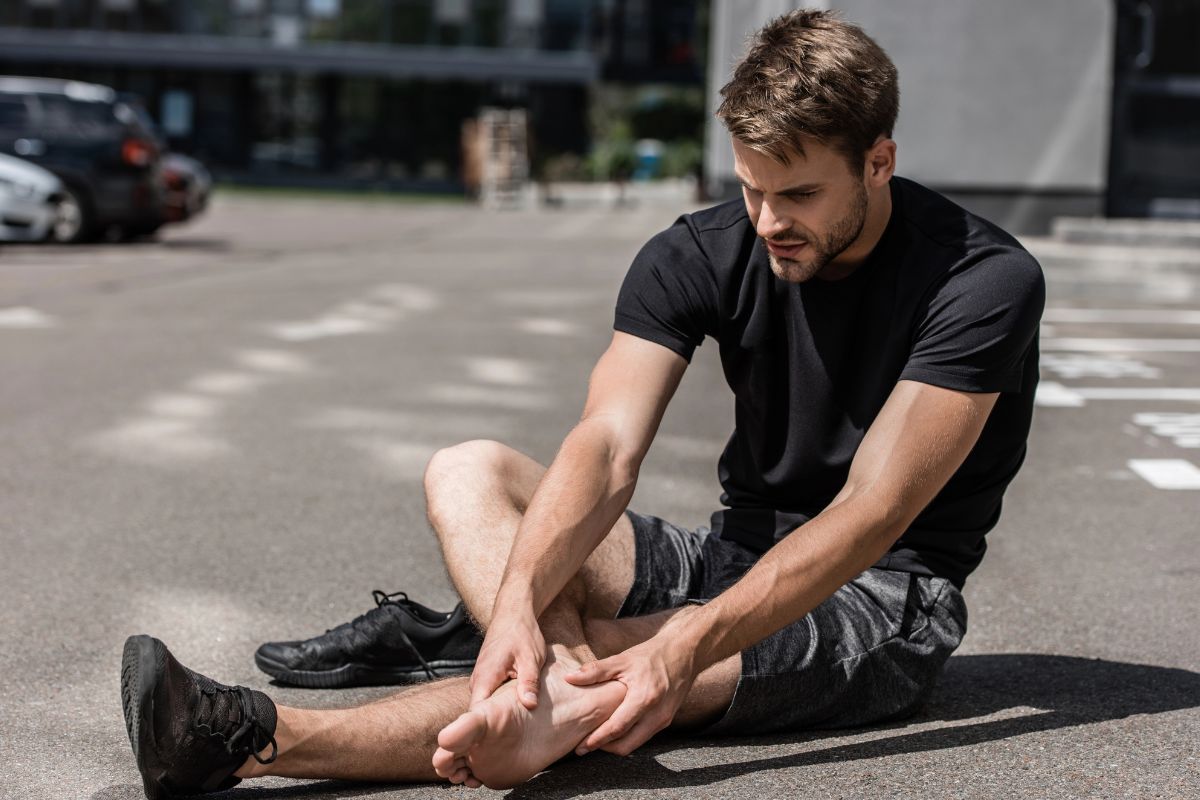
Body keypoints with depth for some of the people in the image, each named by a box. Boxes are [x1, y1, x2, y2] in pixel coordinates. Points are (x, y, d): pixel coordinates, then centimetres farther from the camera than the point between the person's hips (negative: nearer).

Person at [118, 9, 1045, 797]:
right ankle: (568, 677, -39)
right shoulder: (700, 255, -4)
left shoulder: (983, 280, -18)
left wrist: (690, 643, -36)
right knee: (467, 471, -9)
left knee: (615, 663, -34)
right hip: (737, 556, 6)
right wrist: (518, 598, -37)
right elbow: (608, 447, -18)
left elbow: (870, 515, -25)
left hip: (883, 606, -6)